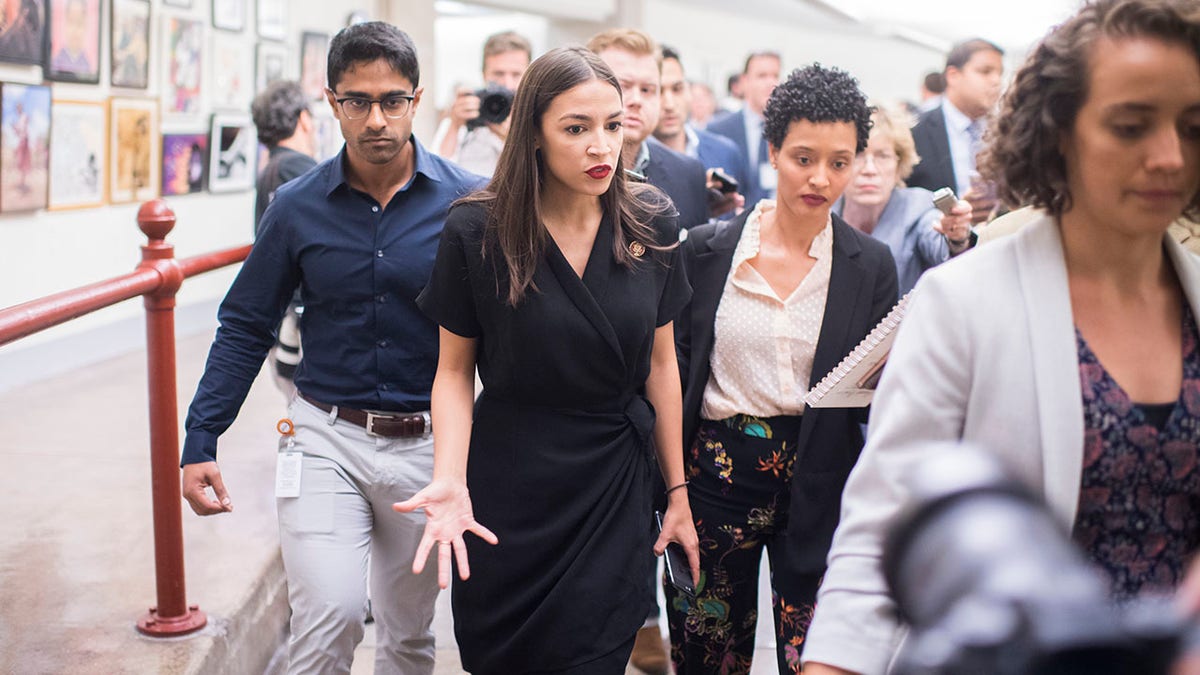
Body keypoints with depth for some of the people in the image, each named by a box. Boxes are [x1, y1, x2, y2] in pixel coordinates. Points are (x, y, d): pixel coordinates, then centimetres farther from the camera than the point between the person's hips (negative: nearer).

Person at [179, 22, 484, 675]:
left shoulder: (465, 200, -6)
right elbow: (245, 326, 4)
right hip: (326, 436, 0)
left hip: (430, 443, 1)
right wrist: (199, 442, 0)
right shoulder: (298, 205, -2)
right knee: (329, 616, -17)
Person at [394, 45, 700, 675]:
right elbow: (455, 369, -3)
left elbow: (660, 364, 5)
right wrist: (450, 480, -17)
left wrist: (678, 492, 8)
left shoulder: (651, 227, -4)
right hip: (507, 495, -1)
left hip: (615, 492, 2)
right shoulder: (475, 232, -11)